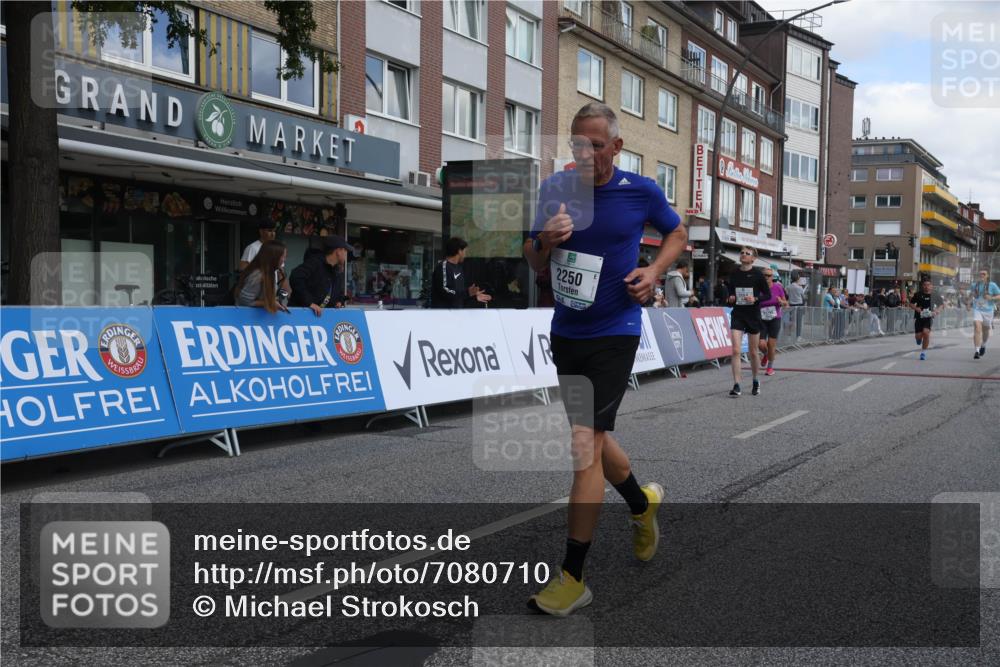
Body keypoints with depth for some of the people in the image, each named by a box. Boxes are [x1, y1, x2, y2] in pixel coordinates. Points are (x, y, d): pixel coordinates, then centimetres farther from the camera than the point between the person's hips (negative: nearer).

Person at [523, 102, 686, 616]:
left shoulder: (642, 191, -7)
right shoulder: (555, 189, 0)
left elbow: (677, 232, 13)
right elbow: (533, 263, 6)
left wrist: (653, 271, -6)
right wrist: (545, 240, -17)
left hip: (614, 332, -5)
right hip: (565, 331, 5)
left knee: (585, 444, -13)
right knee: (593, 438, 18)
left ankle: (572, 578, -6)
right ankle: (643, 503, 48)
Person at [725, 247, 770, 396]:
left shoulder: (758, 274, -5)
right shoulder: (734, 274, 4)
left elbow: (768, 294, -1)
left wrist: (755, 299, -18)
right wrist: (731, 298, -4)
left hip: (753, 315, -2)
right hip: (737, 315, 2)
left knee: (753, 352, 10)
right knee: (736, 351, -11)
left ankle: (756, 381, 32)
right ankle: (736, 385, -9)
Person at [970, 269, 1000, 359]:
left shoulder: (992, 285, -3)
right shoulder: (975, 285, 6)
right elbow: (971, 294, 26)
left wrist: (991, 298, -19)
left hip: (988, 311, 0)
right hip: (977, 310, 0)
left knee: (986, 331, 15)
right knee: (977, 329, -18)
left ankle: (983, 345, 46)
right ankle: (977, 351, -22)